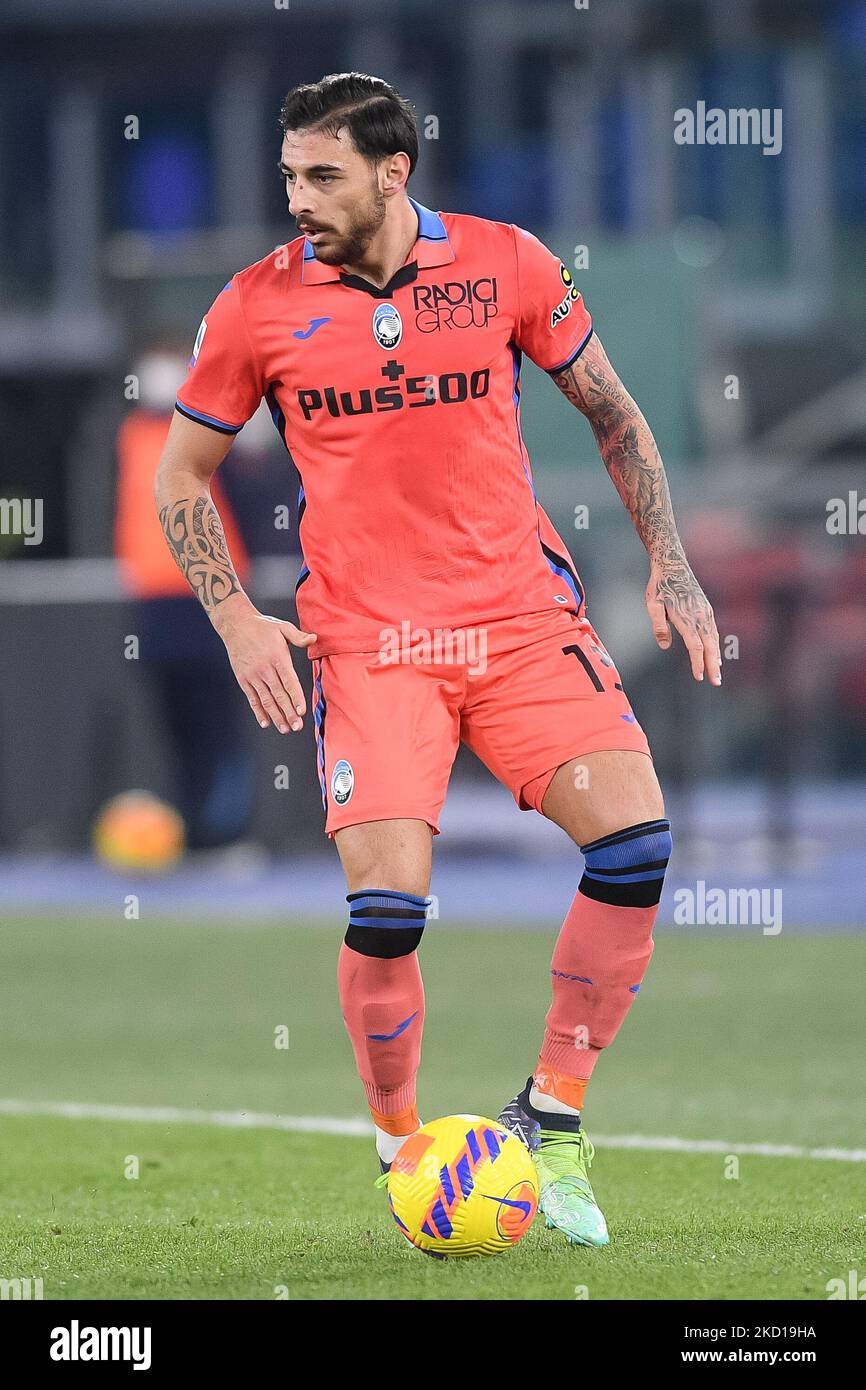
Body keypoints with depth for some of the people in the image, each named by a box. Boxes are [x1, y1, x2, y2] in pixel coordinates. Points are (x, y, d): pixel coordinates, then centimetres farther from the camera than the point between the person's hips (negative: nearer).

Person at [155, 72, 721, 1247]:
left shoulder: (506, 265, -1)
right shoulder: (258, 306, -2)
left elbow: (611, 412, 13)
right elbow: (182, 476, 11)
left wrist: (668, 568, 6)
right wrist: (237, 620, -2)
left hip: (523, 614, 1)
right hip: (367, 642, -1)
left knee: (635, 836, -15)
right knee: (387, 899, -16)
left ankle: (552, 1118, 2)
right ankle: (402, 1151, 9)